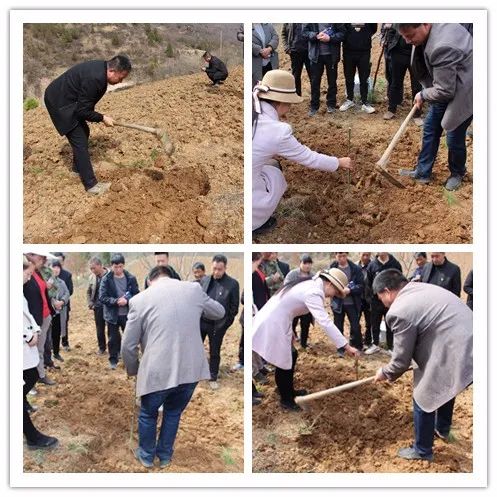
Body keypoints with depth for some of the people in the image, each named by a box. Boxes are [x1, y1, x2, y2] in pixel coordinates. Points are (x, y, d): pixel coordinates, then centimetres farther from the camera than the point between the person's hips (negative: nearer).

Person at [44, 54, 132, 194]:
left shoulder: (101, 68, -2)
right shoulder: (94, 79, -32)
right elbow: (82, 111, -24)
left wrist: (97, 116, 6)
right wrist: (102, 118, -12)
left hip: (66, 99, 10)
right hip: (58, 102, -10)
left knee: (84, 132, 21)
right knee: (79, 140, -10)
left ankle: (78, 167, 39)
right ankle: (91, 184, -6)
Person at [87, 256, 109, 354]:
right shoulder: (92, 277, 4)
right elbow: (88, 292, 17)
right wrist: (90, 304, 6)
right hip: (98, 307, 5)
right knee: (99, 329, 13)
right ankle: (102, 347, 27)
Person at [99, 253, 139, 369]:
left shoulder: (131, 278, -3)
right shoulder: (106, 279, -7)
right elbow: (102, 297, -9)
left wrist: (127, 300, -19)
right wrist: (116, 301, -21)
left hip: (128, 314, 1)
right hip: (112, 315, -1)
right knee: (113, 339, 9)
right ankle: (113, 360, 26)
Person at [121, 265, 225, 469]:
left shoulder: (140, 299, -2)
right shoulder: (193, 289, 6)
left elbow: (128, 346, 1)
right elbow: (219, 312, 24)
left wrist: (133, 371, 19)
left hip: (158, 372, -3)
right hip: (191, 369, 3)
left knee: (148, 414, 25)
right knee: (174, 412, 27)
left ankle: (146, 455, 42)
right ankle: (165, 455, 42)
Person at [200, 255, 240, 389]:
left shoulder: (232, 284, -10)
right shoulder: (205, 280, 2)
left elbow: (234, 307, -7)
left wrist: (226, 324, -9)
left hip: (218, 325, -3)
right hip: (201, 321, 3)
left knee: (214, 353, 11)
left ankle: (213, 378, 25)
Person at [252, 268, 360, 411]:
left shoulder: (310, 285, 10)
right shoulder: (313, 293, -22)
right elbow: (325, 322, -30)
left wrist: (290, 332, 18)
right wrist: (346, 346, -30)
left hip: (274, 320, 10)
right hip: (273, 325, -10)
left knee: (291, 356, 21)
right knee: (283, 362, 3)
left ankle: (289, 391, 37)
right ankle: (286, 399, 21)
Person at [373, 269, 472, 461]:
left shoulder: (399, 311, -14)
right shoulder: (424, 289, 14)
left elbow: (401, 361, -5)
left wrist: (385, 373, 17)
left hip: (457, 358, -9)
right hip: (469, 348, 9)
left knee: (423, 399, 11)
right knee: (444, 386, 34)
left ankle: (422, 450, 31)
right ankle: (442, 429, 57)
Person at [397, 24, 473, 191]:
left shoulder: (442, 47, -38)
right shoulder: (436, 26, -10)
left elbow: (444, 91, -28)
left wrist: (423, 95, -10)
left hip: (463, 94, -9)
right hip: (447, 86, 9)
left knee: (454, 138, 4)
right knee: (430, 128, 13)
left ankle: (457, 173, 31)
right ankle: (422, 172, 27)